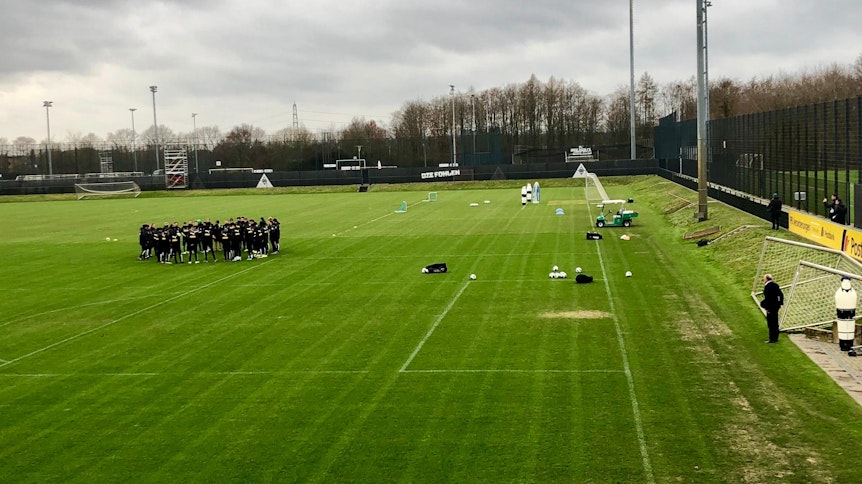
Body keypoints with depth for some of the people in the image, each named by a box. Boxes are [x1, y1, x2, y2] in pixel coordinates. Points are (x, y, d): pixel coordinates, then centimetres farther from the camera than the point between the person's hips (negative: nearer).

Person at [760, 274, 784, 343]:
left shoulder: (767, 286, -18)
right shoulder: (775, 285, 9)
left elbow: (767, 298, -22)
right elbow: (781, 294, 13)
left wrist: (767, 307, -18)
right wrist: (780, 303, 17)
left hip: (770, 307, -9)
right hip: (776, 306, 9)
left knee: (771, 323, -3)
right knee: (775, 322, 16)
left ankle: (772, 339, 1)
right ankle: (775, 338, 24)